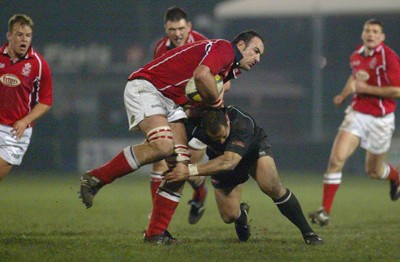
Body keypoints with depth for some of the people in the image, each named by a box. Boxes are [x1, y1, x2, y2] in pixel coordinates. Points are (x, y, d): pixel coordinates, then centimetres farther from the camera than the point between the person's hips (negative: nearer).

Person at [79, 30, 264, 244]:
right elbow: (201, 75, -30)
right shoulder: (224, 48, -11)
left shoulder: (230, 70, 21)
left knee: (180, 166, -3)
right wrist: (218, 104, -13)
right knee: (163, 145, -31)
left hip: (171, 103, 10)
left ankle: (155, 233, 1)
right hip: (145, 88, -10)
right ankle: (95, 179, -18)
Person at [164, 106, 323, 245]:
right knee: (229, 216, -5)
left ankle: (307, 232, -15)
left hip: (255, 150, -3)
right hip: (221, 157, 3)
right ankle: (242, 214, 35)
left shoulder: (242, 123, -44)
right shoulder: (196, 120, -33)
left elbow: (228, 162, -55)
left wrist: (190, 171, -60)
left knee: (271, 187, -31)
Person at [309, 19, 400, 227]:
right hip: (357, 114, 4)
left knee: (374, 171, 11)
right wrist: (344, 94, 14)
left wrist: (367, 88, -21)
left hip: (380, 119, -4)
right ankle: (325, 211, -12)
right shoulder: (356, 55, 5)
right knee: (337, 158, -15)